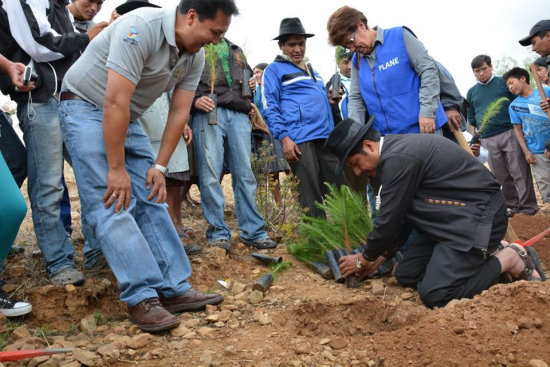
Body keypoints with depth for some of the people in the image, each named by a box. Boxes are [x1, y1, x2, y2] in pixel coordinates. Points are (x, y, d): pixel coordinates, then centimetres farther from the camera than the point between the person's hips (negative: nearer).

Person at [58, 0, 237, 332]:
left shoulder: (195, 57, -3)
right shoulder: (141, 28, -27)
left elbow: (179, 114, -1)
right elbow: (114, 102, -29)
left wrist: (160, 167, -6)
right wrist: (116, 168, -25)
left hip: (127, 119, 8)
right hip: (86, 108, -7)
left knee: (152, 203, 0)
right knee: (113, 206, -15)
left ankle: (174, 289, 2)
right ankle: (142, 297, -13)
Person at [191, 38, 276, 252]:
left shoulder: (236, 50, 29)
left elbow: (248, 75, 38)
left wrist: (251, 85, 14)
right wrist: (195, 100, -14)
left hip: (238, 114, 4)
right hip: (208, 112, -4)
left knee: (245, 173, 1)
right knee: (210, 174, -7)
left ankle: (253, 231, 7)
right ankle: (218, 233, 1)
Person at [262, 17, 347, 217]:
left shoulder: (311, 69, 26)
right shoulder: (274, 69, 5)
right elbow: (270, 108, -5)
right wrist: (284, 138, -16)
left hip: (326, 137, 7)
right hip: (299, 139, -7)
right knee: (311, 195, -5)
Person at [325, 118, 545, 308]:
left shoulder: (398, 158, -22)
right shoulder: (395, 150, 10)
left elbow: (389, 221, -17)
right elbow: (401, 216, 16)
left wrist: (364, 259, 0)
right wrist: (378, 259, 16)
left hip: (476, 215, -10)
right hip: (452, 216, 11)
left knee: (434, 295, -19)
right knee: (406, 275, 8)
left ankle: (510, 258, -2)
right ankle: (486, 254, 14)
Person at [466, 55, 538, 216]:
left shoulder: (504, 83, 6)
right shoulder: (471, 93, 15)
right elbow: (471, 120, 20)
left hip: (509, 133, -3)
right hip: (488, 140, 3)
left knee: (520, 172, -4)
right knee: (502, 176, 7)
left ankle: (528, 207, 2)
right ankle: (511, 206, 18)